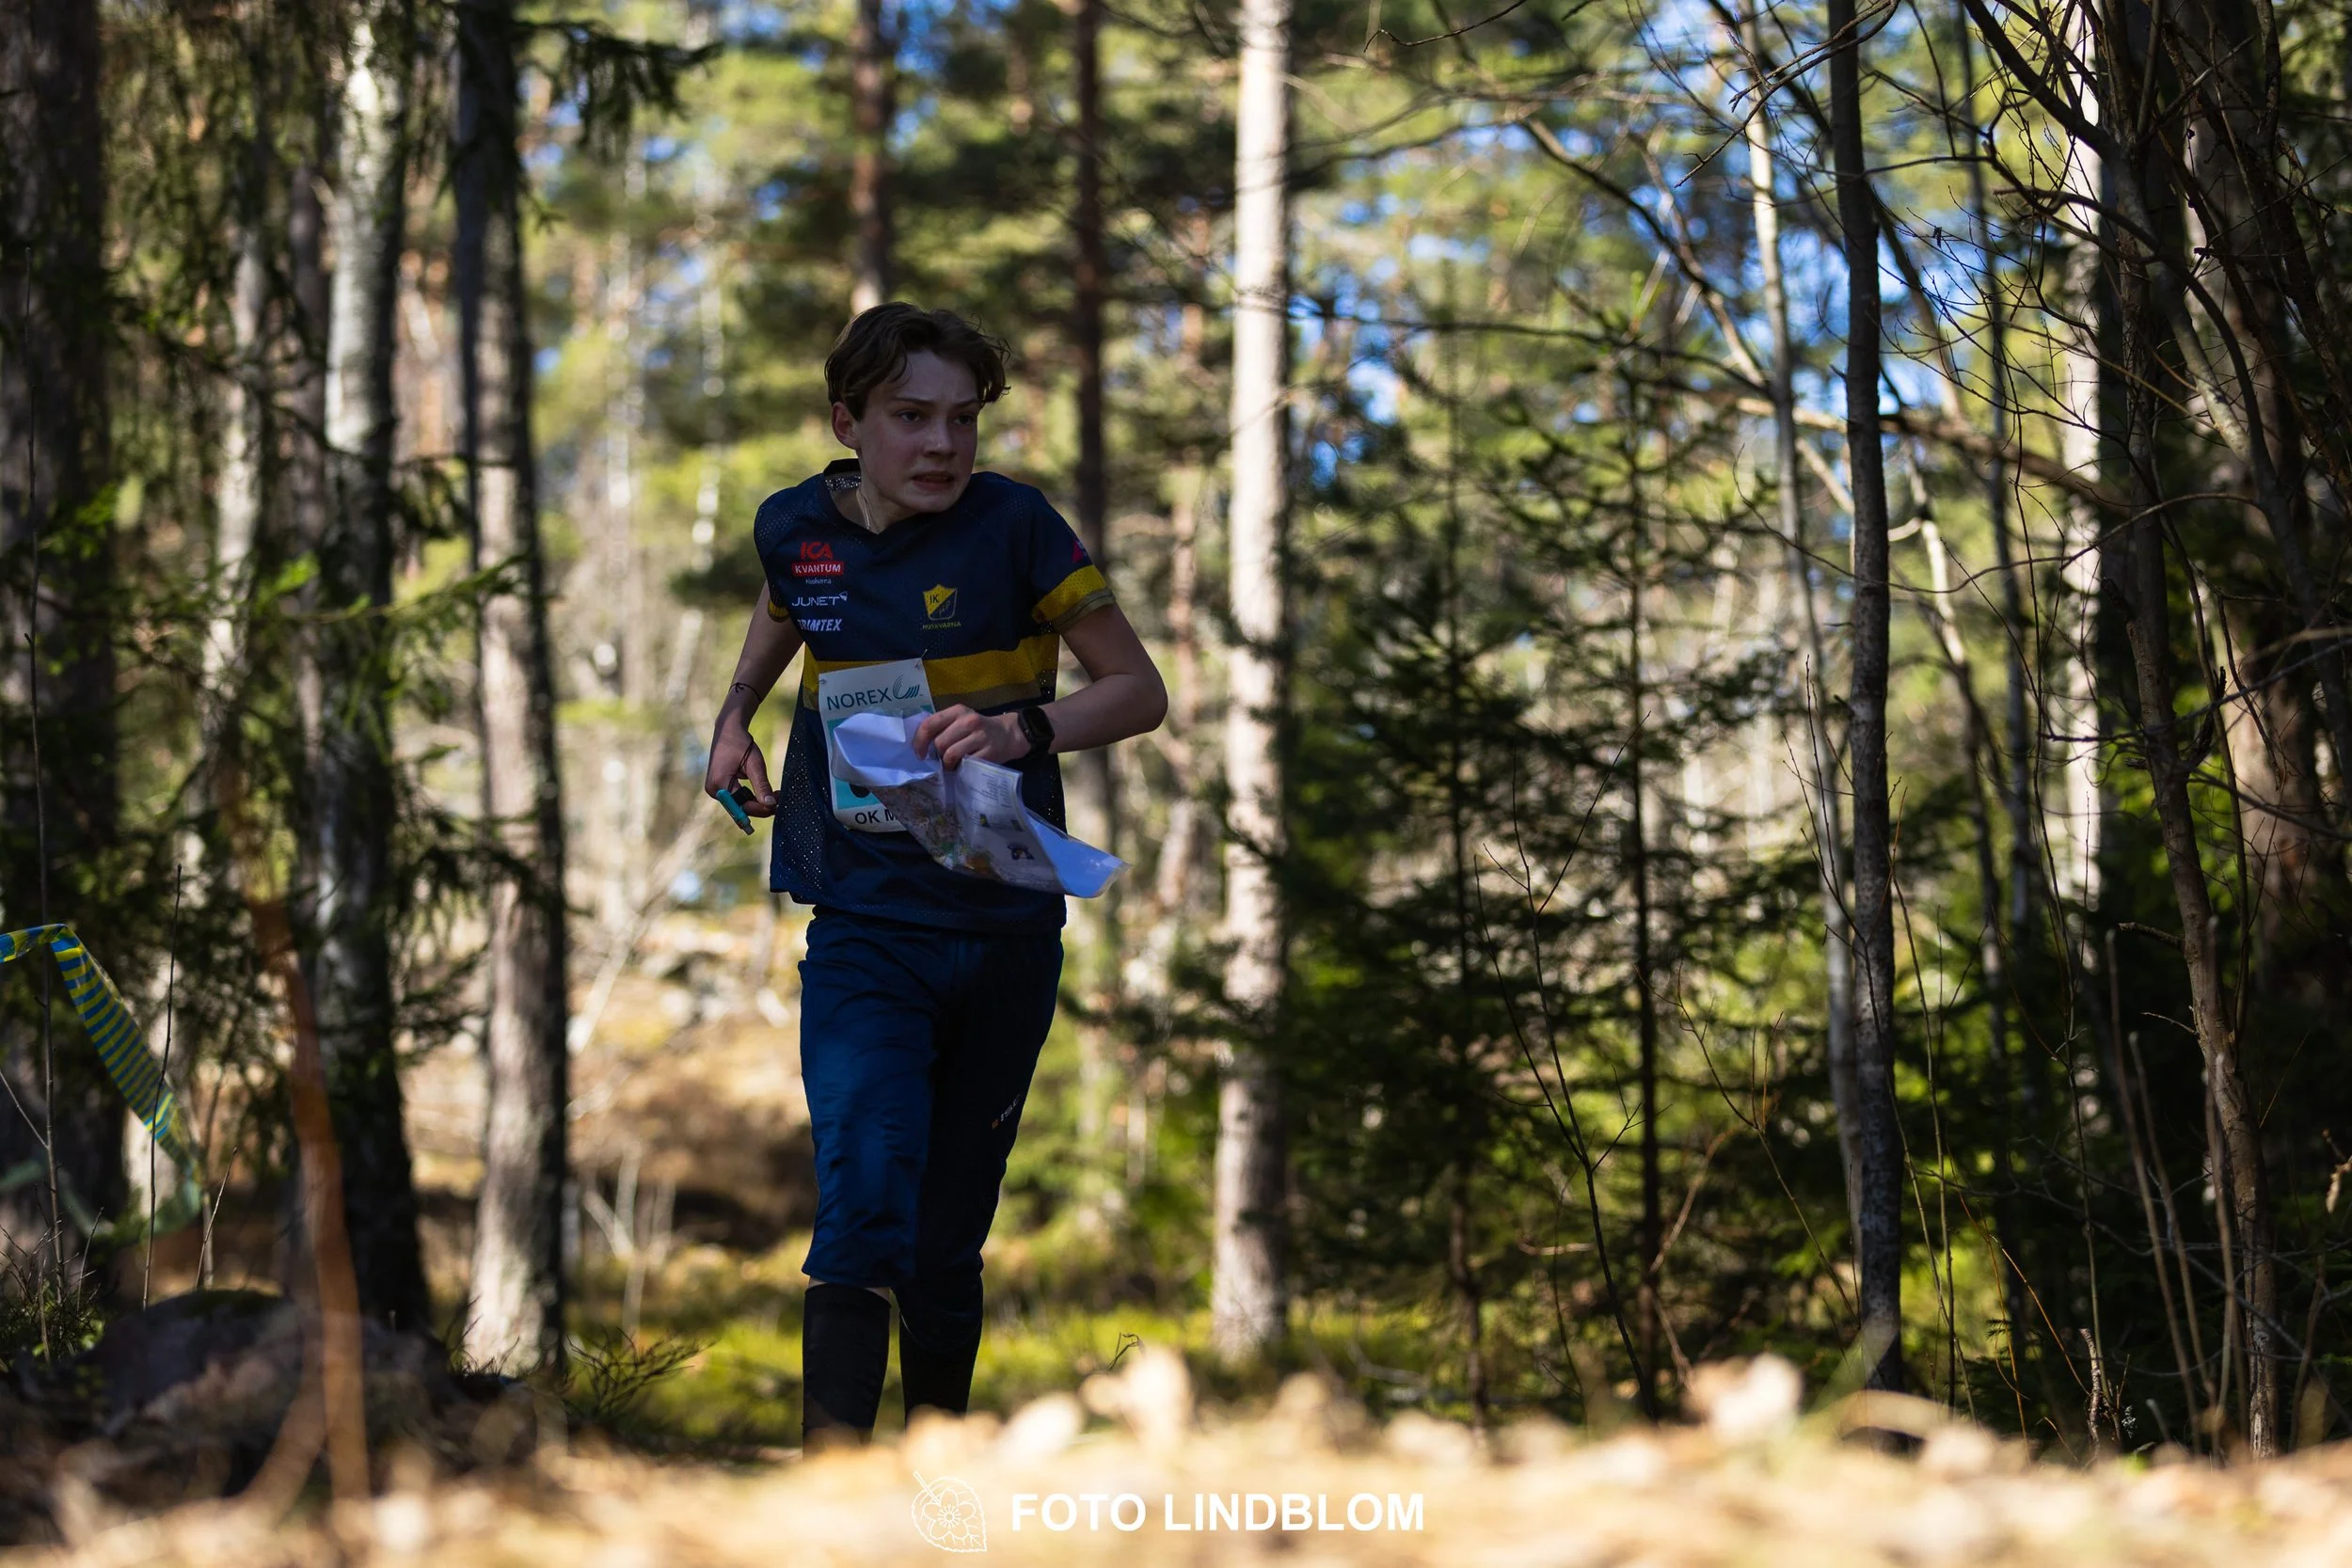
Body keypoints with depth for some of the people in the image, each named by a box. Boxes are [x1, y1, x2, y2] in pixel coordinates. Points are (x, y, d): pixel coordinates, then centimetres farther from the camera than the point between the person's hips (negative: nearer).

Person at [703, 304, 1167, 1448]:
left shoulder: (1011, 526, -9)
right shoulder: (797, 528, 0)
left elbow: (1140, 691, -6)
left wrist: (1024, 729, -24)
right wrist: (735, 720, 11)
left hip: (1005, 933, 0)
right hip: (862, 933, 0)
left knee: (947, 1243, 10)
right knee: (863, 1203, -19)